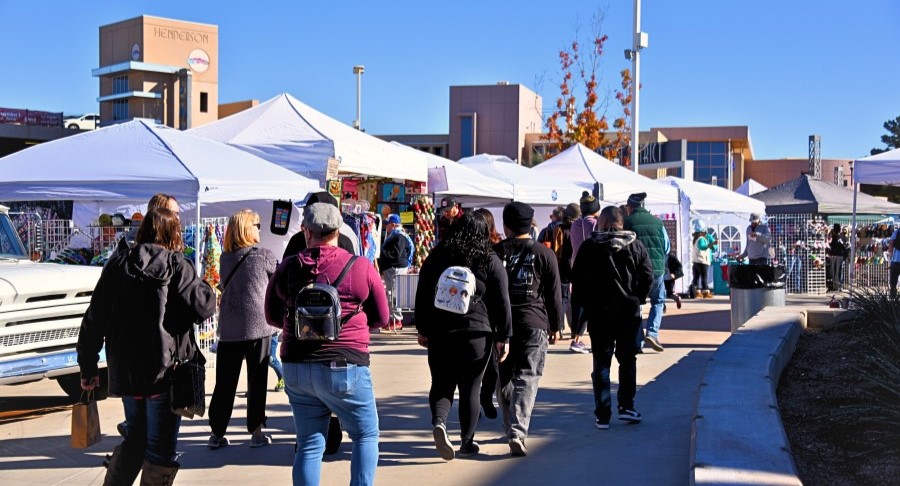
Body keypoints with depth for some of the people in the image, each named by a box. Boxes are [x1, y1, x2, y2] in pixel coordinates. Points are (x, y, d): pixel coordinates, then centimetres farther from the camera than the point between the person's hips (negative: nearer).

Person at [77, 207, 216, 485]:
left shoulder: (117, 265, 5)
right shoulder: (176, 266, -7)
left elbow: (94, 319, 5)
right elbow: (204, 307, -14)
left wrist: (88, 368, 12)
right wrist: (206, 290, 8)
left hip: (124, 372, 5)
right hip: (165, 371, -5)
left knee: (135, 438, 23)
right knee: (161, 448, 6)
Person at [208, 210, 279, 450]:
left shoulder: (225, 258, 7)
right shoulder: (264, 255, -6)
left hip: (228, 329, 4)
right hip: (257, 326, -4)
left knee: (224, 382, 7)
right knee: (257, 381, 5)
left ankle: (217, 433, 10)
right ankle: (256, 432, 8)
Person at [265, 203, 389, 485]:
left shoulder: (286, 269, 2)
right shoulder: (362, 268, -5)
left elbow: (272, 317, 13)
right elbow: (381, 318, 4)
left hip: (296, 368, 4)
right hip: (344, 367, -3)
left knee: (309, 444, 12)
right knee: (366, 436, 13)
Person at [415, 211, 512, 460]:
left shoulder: (436, 257, 6)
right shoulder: (490, 261, 0)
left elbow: (422, 296, 9)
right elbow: (501, 302, -2)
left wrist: (422, 329, 16)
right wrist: (503, 337, 3)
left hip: (439, 333, 2)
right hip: (477, 333, -1)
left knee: (441, 384, 10)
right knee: (470, 389, 9)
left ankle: (439, 421, -16)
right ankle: (467, 442, 15)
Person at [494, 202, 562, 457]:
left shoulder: (494, 253, 2)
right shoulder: (544, 254, 2)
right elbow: (554, 294, 3)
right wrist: (555, 326, 12)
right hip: (534, 324, -1)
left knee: (503, 379, 15)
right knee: (527, 380, -4)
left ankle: (512, 428, 25)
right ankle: (517, 432, -17)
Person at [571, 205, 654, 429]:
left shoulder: (589, 247, -4)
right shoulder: (635, 245, 0)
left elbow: (577, 279, -5)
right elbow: (648, 275, -2)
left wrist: (586, 303, 5)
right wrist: (637, 299, 8)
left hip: (598, 312, -1)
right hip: (629, 311, 1)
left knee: (601, 363, 4)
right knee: (627, 359, 14)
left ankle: (602, 415, 3)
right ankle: (626, 407, 11)